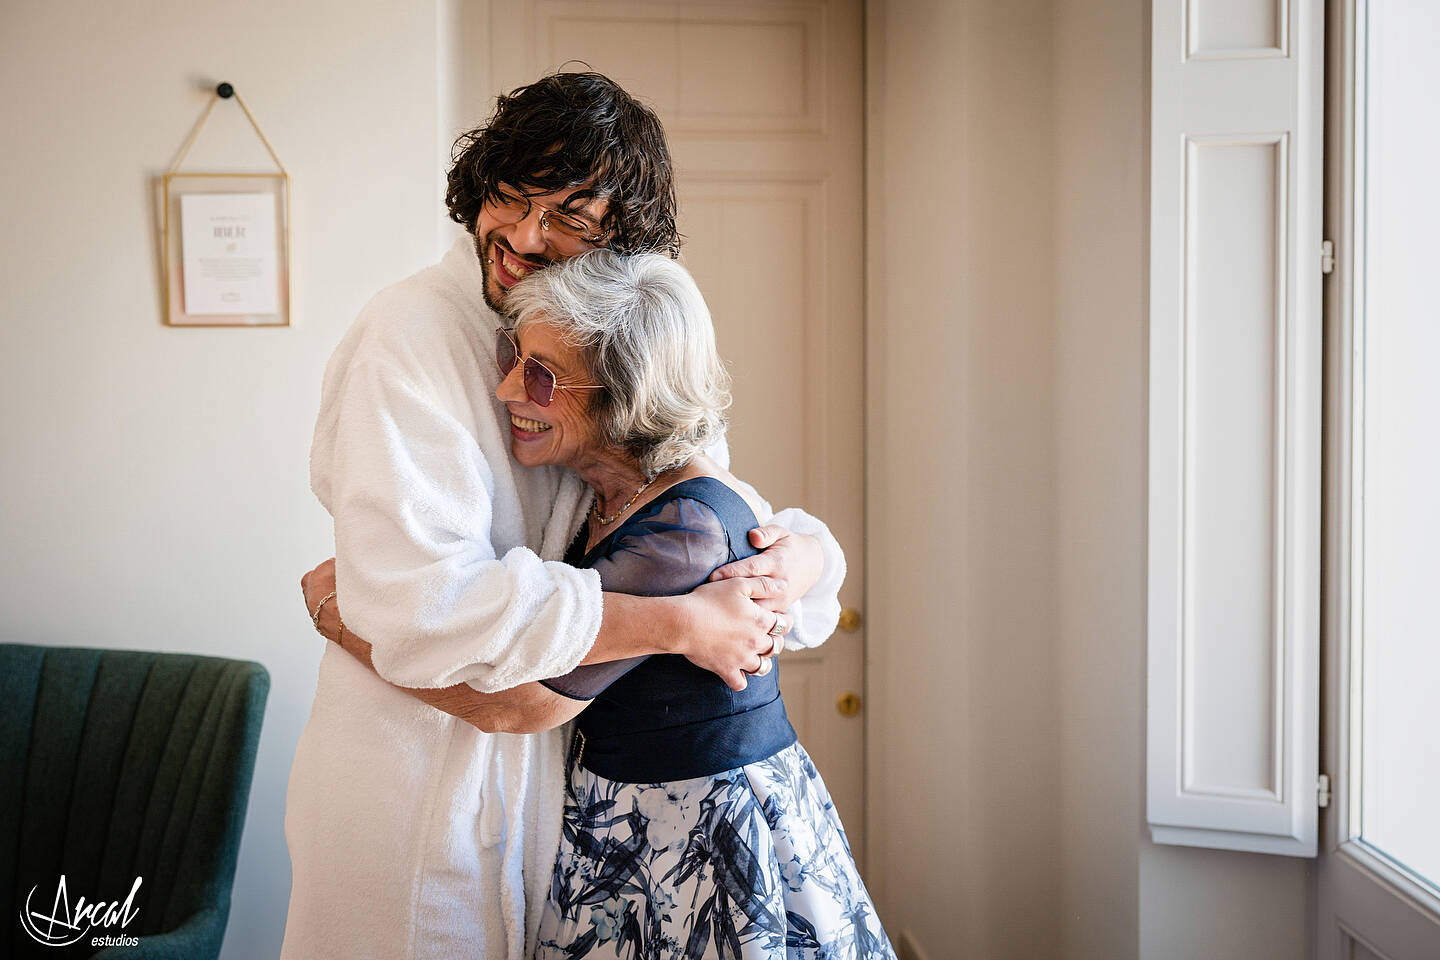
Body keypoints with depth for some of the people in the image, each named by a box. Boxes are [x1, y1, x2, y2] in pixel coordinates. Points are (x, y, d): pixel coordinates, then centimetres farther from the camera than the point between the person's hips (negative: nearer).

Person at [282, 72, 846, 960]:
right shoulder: (410, 335, -18)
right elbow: (419, 604, -29)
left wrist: (802, 556, -17)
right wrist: (680, 623, -26)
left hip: (552, 769, 6)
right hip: (418, 779, -6)